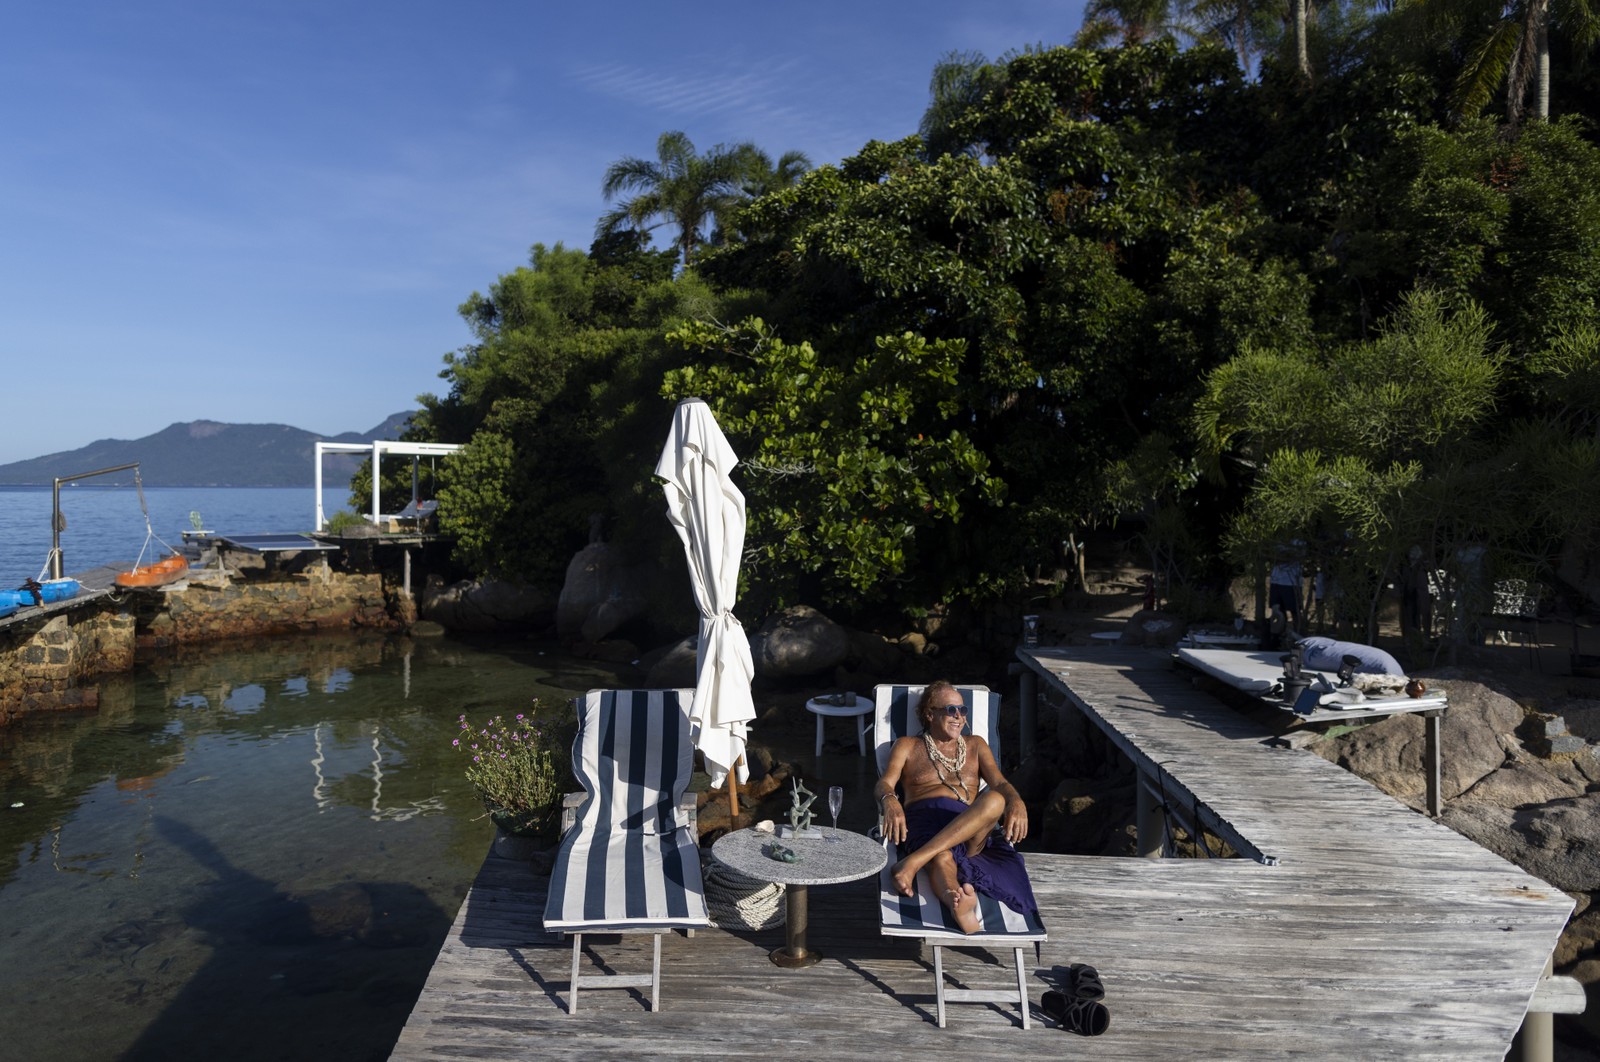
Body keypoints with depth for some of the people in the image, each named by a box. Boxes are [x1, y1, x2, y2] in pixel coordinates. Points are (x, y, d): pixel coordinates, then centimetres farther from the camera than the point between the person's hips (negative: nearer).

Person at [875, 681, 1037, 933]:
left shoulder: (975, 745, 30)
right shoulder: (907, 747, 22)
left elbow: (1000, 783, 15)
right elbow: (884, 784, 6)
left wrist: (1016, 802, -11)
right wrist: (889, 800, -22)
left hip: (970, 830, 2)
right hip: (924, 820, -2)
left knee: (994, 800, -35)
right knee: (941, 858, -39)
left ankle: (912, 862, -47)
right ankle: (958, 906, -73)